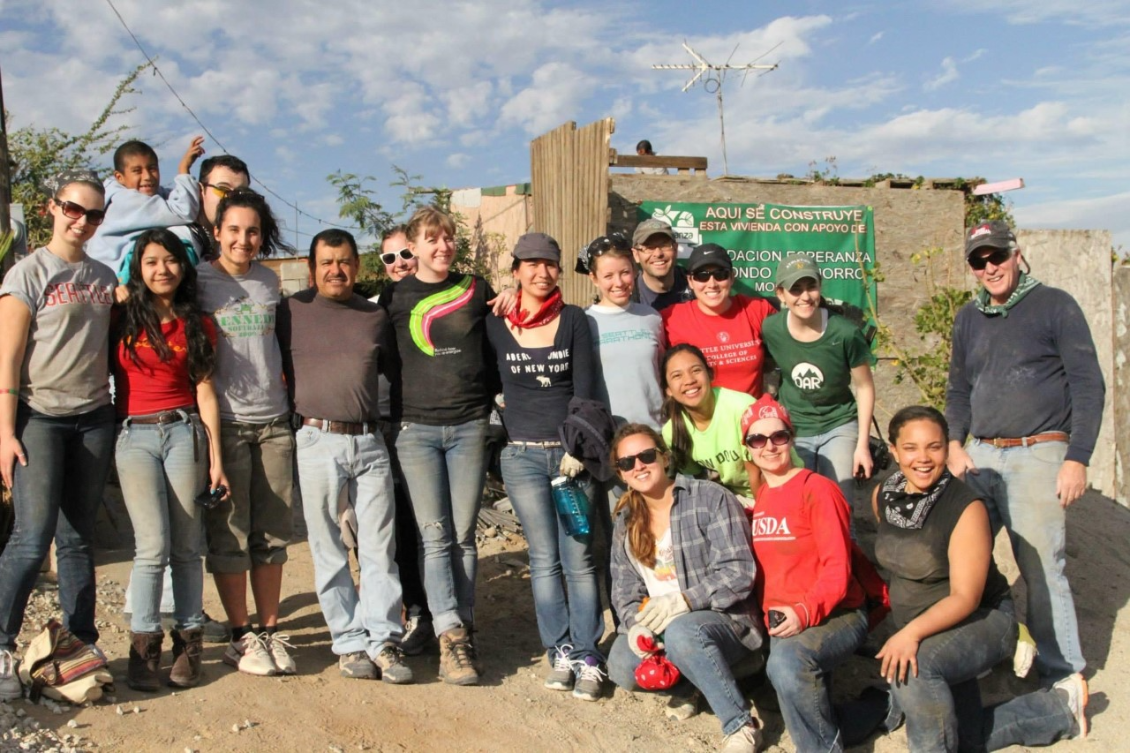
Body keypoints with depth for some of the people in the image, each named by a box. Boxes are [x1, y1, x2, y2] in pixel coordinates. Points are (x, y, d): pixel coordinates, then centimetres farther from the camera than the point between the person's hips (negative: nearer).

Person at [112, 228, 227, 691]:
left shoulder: (197, 325, 11)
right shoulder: (122, 322, 8)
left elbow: (205, 393, 7)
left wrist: (215, 460, 3)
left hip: (184, 432, 1)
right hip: (135, 436, -1)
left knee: (186, 547, 1)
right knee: (153, 547, -9)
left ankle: (188, 644, 10)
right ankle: (143, 648, 2)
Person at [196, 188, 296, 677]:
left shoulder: (269, 282, 12)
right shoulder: (199, 282, -1)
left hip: (274, 421, 4)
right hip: (224, 422, -4)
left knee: (273, 534, 7)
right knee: (230, 535, 1)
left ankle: (270, 630, 18)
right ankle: (240, 636, 12)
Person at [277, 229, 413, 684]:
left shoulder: (376, 317, 13)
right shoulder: (292, 312, 4)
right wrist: (298, 408, 4)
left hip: (369, 442, 2)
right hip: (318, 441, -2)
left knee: (379, 547, 0)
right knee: (329, 551, 3)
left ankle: (383, 641, 6)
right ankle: (350, 642, 12)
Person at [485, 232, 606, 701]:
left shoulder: (574, 320, 4)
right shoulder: (496, 325, 5)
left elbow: (584, 389, -1)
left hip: (571, 450, 0)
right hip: (523, 455, 0)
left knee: (578, 558, -1)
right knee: (544, 559, 1)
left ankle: (586, 656, 6)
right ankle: (560, 653, 11)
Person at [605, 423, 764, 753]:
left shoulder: (711, 499, -10)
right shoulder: (626, 522, 11)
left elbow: (737, 573, -17)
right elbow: (624, 589, 8)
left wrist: (683, 601, -27)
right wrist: (637, 623, -14)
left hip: (722, 619, -5)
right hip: (658, 624, 6)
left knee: (681, 631, -38)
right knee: (622, 668, -23)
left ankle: (741, 725, -23)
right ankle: (686, 679, 6)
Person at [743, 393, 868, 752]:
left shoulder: (818, 489, -9)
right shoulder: (759, 499, 12)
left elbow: (838, 567, -14)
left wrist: (806, 611, -27)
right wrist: (770, 615, 3)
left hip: (834, 615, -7)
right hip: (781, 622, 7)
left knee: (787, 660, -34)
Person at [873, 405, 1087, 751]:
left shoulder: (966, 507, -22)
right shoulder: (883, 495, -4)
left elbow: (965, 598, -24)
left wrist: (912, 633, -38)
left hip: (981, 621, -6)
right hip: (917, 632, 7)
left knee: (913, 670, -35)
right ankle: (1060, 708, 27)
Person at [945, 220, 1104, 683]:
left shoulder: (1054, 306, 0)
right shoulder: (968, 318, 16)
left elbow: (1088, 385, -3)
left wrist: (1077, 458, -10)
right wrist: (955, 443, 5)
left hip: (1038, 455, -5)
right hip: (980, 456, 5)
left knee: (1042, 566, -7)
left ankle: (1063, 677, 4)